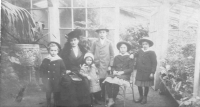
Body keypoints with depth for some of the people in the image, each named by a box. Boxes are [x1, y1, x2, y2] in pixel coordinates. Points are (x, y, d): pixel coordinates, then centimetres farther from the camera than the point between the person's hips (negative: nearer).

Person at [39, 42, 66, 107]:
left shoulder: (60, 60, -6)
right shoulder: (45, 60, -1)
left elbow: (63, 69, -1)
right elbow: (41, 69, 6)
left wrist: (61, 76, -8)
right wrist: (42, 77, 3)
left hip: (56, 81, -1)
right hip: (47, 80, 2)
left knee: (56, 94, 9)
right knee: (48, 93, 13)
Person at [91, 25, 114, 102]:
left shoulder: (109, 43, 4)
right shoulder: (95, 43, 6)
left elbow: (112, 55, 6)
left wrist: (110, 65, 0)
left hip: (105, 66, -1)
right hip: (96, 66, 1)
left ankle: (104, 98, 10)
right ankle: (98, 97, 11)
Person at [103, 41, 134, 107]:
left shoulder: (129, 58, 6)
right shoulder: (116, 57, 20)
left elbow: (131, 69, 0)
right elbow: (113, 67, 20)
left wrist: (122, 72, -13)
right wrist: (114, 71, -4)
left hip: (125, 75, -4)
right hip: (116, 74, 4)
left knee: (115, 82, -34)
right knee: (107, 81, -27)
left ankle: (113, 100, -19)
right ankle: (110, 99, -23)